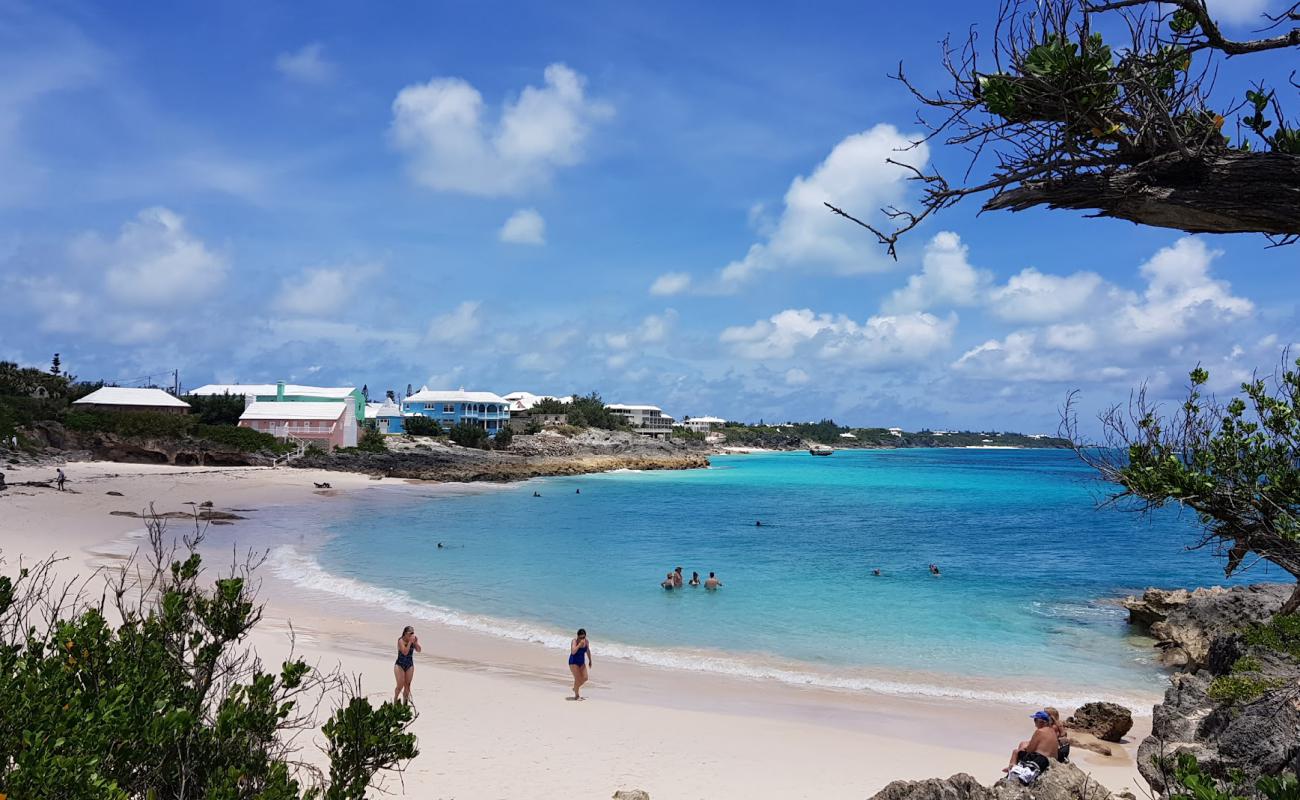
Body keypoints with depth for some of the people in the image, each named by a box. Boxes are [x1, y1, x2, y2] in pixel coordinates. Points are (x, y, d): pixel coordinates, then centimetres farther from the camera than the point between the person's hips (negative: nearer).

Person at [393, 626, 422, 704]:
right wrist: (410, 642, -28)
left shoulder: (413, 640, -2)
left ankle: (405, 703, 14)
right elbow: (405, 652, -26)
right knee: (400, 685, -7)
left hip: (410, 665, 4)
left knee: (407, 685, 5)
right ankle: (395, 701, 13)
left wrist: (415, 642, -19)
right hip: (400, 665, -4)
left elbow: (419, 650, -7)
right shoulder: (401, 640, -16)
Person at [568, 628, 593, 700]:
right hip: (573, 662, -6)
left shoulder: (586, 642, -4)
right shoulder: (574, 641, -20)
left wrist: (590, 661, 21)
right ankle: (576, 696, 3)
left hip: (582, 662, 6)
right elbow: (573, 652, -34)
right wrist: (580, 644, -35)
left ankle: (575, 688, 27)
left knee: (585, 678, 1)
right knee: (578, 679, -12)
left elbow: (588, 651, 14)